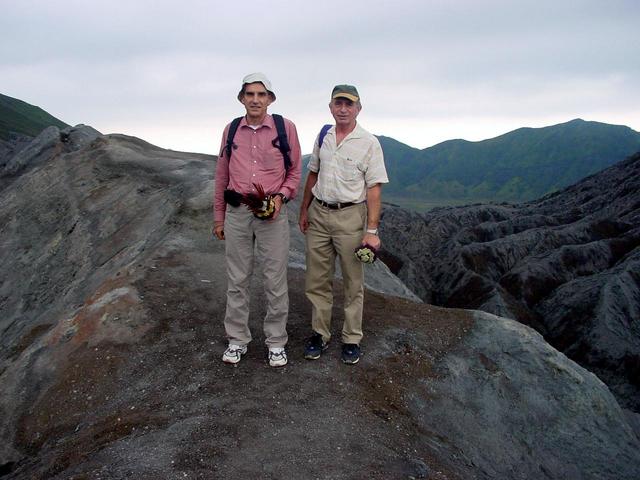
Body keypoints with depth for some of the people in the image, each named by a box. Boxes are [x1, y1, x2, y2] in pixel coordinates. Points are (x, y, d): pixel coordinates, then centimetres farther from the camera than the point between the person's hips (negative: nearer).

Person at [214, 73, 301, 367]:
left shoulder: (285, 128, -1)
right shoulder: (231, 130, 7)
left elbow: (295, 171, 6)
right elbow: (222, 175, 13)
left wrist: (280, 197, -12)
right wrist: (218, 217, 13)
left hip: (272, 213, -2)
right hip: (237, 212, 2)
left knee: (275, 280, 3)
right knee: (237, 279, 9)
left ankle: (276, 342, 17)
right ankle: (237, 339, 23)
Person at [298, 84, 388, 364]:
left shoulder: (369, 143, -7)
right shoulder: (323, 137, 9)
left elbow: (374, 189, -10)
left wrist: (371, 230, -15)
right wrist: (304, 210, 16)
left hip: (350, 216, -4)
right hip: (318, 214, 5)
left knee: (353, 282, 6)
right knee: (317, 280, 10)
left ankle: (351, 339, 18)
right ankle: (320, 334, 23)